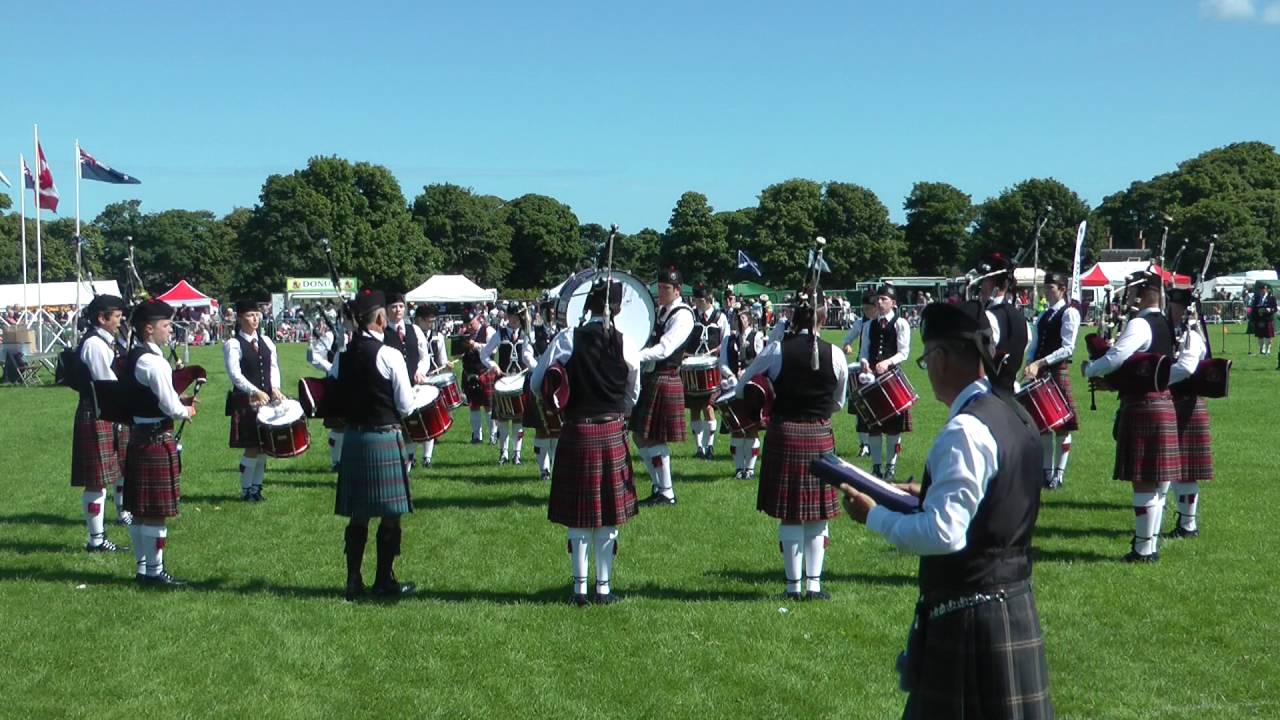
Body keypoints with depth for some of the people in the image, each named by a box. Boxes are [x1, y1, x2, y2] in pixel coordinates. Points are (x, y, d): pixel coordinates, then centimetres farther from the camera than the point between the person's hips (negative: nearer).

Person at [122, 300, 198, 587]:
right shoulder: (153, 362, -19)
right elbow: (171, 408, -19)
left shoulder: (131, 358, 11)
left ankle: (142, 568, 22)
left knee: (140, 510, 14)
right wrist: (187, 411, 1)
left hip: (137, 435, 10)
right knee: (157, 512, -2)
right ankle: (155, 572, 4)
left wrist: (179, 401, 8)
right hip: (156, 440, -10)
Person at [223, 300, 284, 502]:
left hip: (267, 400, 6)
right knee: (252, 448, -5)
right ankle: (245, 490, 8)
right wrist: (256, 392, -23)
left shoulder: (266, 341, 11)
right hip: (246, 402, -6)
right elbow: (235, 375, -14)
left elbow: (274, 367, 12)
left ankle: (257, 487, 19)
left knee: (264, 447, 8)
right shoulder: (232, 345, -7)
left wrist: (275, 388, -5)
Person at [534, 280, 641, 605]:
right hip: (612, 434, 1)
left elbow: (537, 382, -2)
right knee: (609, 513, 9)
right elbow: (633, 395, 8)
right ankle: (604, 587, 14)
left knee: (578, 514, 8)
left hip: (576, 433, -1)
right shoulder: (625, 344, -4)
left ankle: (580, 586, 11)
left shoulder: (567, 340, -8)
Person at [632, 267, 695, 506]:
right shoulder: (661, 311, 16)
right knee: (641, 437, 11)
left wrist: (634, 357, -33)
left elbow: (664, 349, -23)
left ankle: (667, 493, 5)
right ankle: (658, 487, 21)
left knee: (655, 439, -5)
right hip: (649, 379, 9)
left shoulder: (682, 315, -12)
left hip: (665, 382, -9)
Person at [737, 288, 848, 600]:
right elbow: (838, 403, 10)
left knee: (789, 516, 6)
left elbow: (740, 389, 3)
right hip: (819, 437, 1)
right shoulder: (835, 354, -4)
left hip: (783, 434, -1)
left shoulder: (776, 350, -7)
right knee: (816, 516, 11)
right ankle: (814, 584, 10)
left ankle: (793, 585, 11)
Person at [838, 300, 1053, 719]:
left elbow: (944, 533, -25)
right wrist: (929, 495, 13)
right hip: (1013, 604, 9)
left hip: (968, 618, -9)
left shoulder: (966, 429, -21)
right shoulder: (1012, 415, 8)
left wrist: (873, 516, -13)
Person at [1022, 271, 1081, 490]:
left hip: (1058, 372, -7)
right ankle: (1046, 471, 18)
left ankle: (1059, 474, 5)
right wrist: (1031, 366, -2)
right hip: (1039, 374, 7)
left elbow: (1067, 349, -13)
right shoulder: (1043, 316, 17)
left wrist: (1041, 363, -19)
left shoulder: (1069, 313, -4)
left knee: (1061, 426, -1)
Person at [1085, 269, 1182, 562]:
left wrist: (1089, 369, -9)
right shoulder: (1164, 324, 15)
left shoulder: (1140, 324, -15)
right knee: (1157, 480, 13)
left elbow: (1116, 357, -27)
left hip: (1143, 408, -10)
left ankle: (1144, 548, 1)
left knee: (1144, 481, -4)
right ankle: (1151, 542, 21)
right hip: (1164, 404, 10)